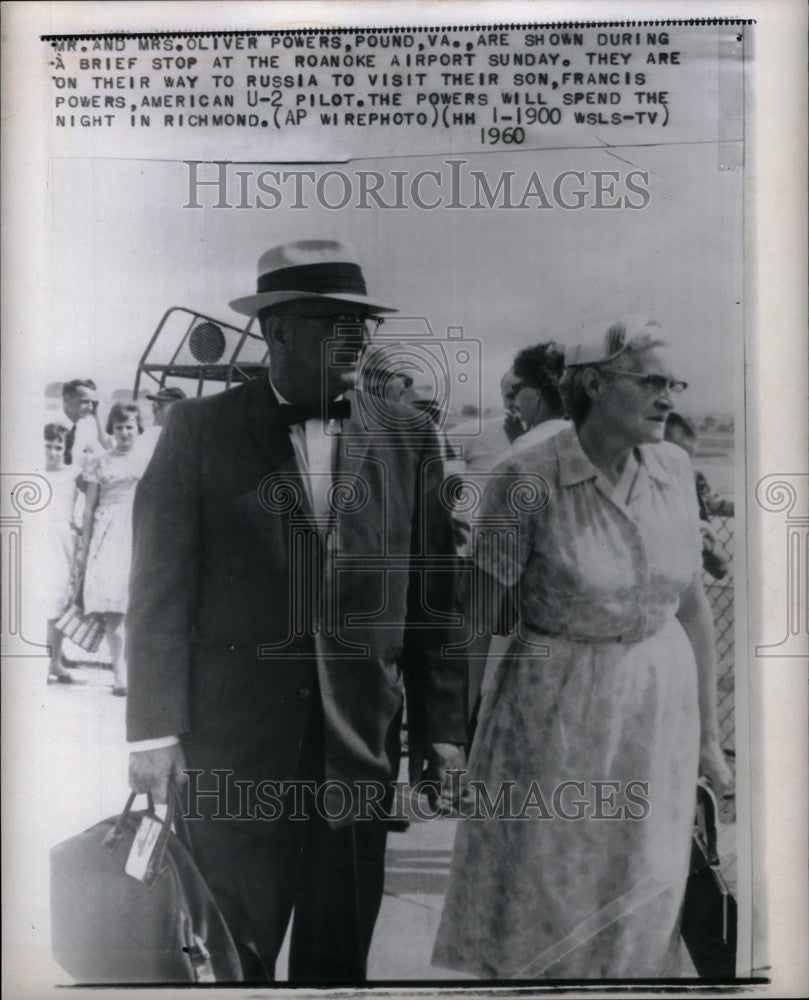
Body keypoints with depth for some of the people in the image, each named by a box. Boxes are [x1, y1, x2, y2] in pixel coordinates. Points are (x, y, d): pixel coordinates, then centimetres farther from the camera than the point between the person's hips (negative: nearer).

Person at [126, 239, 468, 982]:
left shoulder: (407, 440, 4)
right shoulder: (202, 429, -2)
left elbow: (433, 593, 5)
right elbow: (162, 587, -4)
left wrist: (442, 725, 5)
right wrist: (154, 729, -7)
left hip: (361, 747, 2)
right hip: (233, 746, -2)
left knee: (338, 957, 15)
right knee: (228, 958, 11)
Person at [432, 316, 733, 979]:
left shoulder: (673, 469, -2)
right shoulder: (530, 480, -17)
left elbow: (693, 605, 5)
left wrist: (708, 735, 9)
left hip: (661, 706, 4)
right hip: (557, 712, -4)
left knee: (644, 907, 17)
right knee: (537, 906, 12)